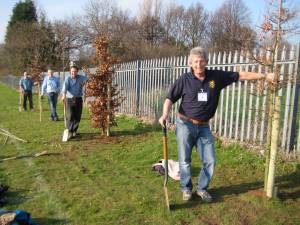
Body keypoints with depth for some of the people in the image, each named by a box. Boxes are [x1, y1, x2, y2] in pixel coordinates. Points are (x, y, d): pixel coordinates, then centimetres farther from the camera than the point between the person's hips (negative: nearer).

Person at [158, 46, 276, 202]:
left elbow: (241, 75, 3)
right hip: (185, 125, -2)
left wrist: (265, 76, 2)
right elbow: (170, 98, -2)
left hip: (203, 127, 3)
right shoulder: (184, 79, -7)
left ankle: (201, 188, 29)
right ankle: (186, 188, 29)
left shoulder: (217, 76, -2)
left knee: (210, 161, 7)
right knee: (185, 160, 7)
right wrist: (165, 114, -18)